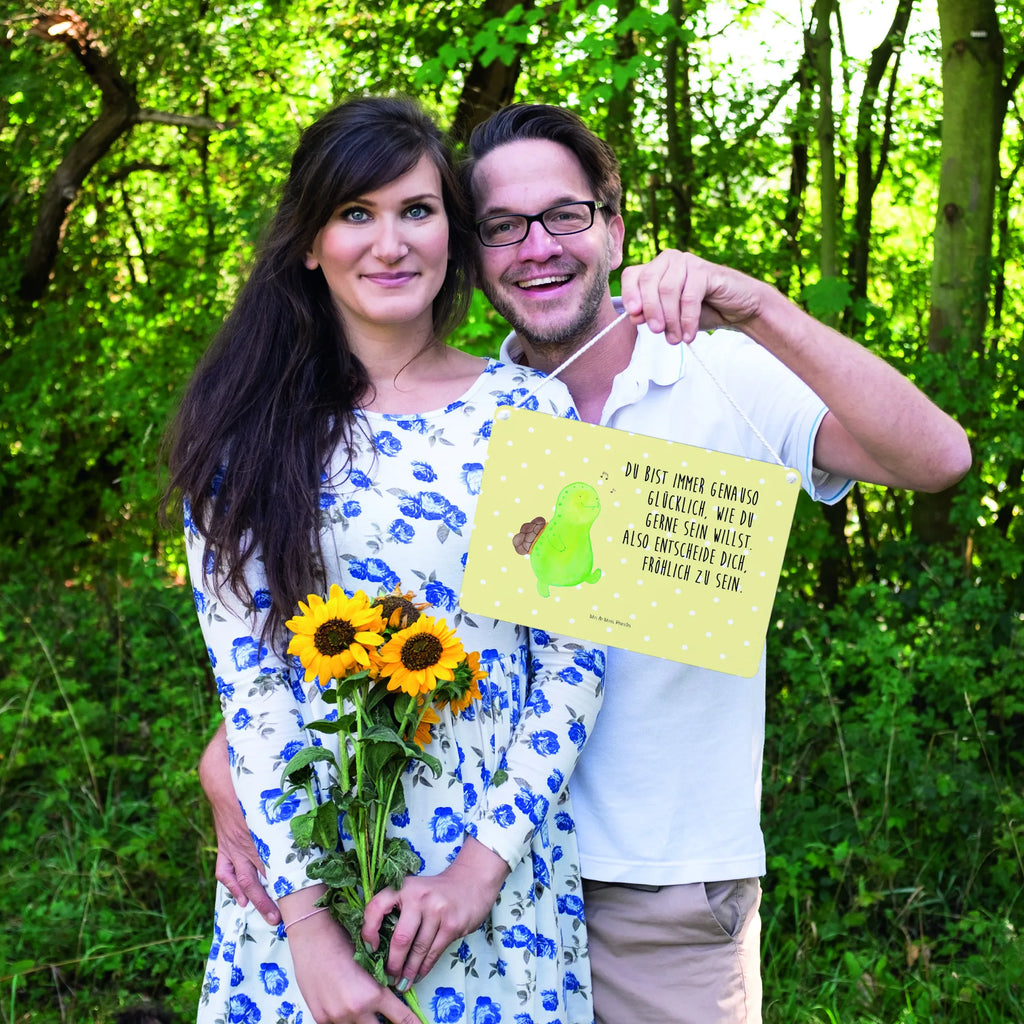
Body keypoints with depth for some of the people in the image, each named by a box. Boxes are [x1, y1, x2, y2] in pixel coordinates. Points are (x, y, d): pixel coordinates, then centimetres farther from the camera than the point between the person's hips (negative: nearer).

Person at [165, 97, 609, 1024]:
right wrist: (307, 917, -14)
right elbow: (246, 676, -7)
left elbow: (574, 658, -3)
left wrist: (487, 859, -11)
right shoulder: (249, 430, -2)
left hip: (500, 864, 0)